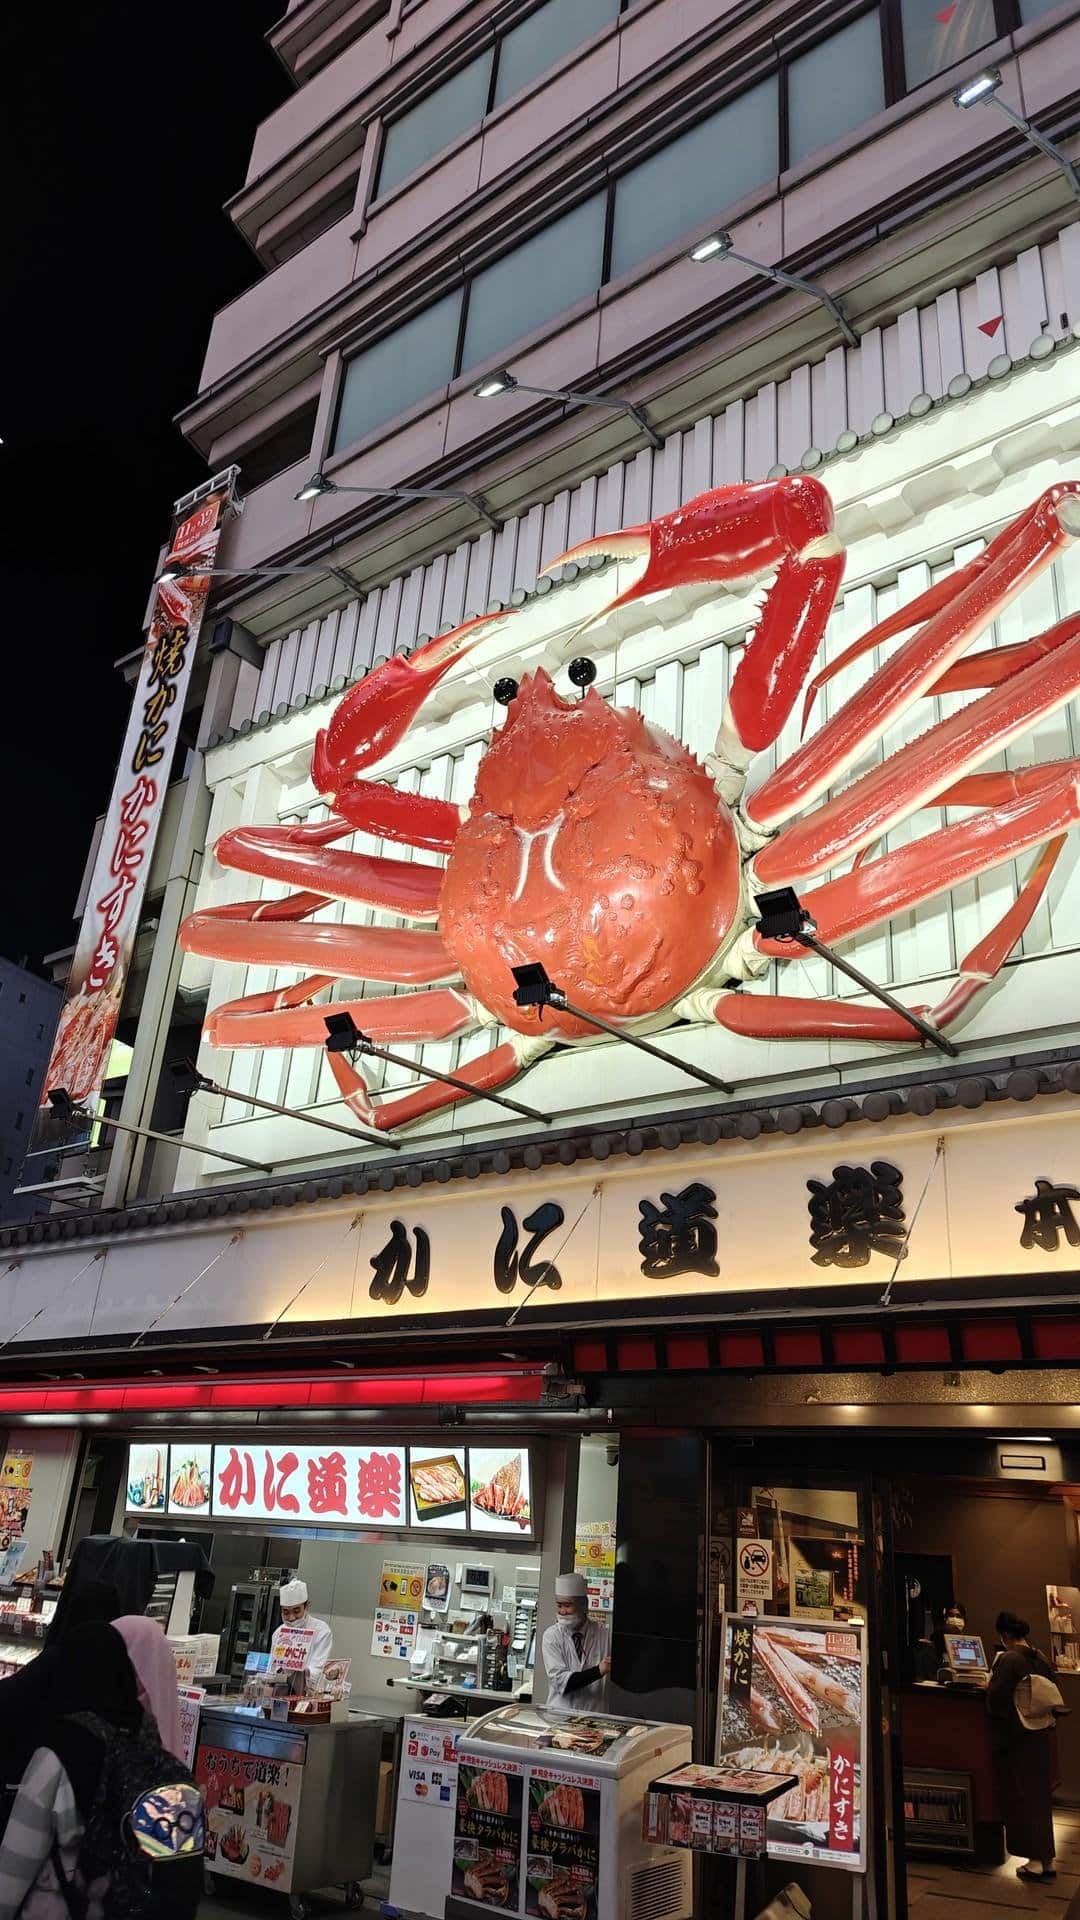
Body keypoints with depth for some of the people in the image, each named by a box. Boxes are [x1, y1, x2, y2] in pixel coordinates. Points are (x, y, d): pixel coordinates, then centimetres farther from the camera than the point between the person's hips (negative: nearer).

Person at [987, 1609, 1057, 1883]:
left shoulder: (1007, 1659, -20)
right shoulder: (1041, 1658, 1)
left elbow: (995, 1699, -20)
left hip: (1015, 1739, -7)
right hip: (1041, 1736, 7)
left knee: (1021, 1800, 5)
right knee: (1041, 1799, 16)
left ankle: (1035, 1862, 8)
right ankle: (1047, 1860, 23)